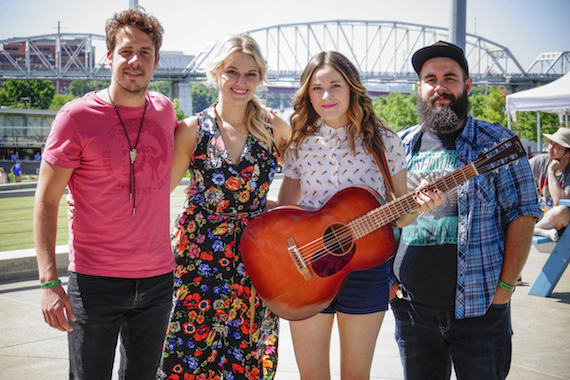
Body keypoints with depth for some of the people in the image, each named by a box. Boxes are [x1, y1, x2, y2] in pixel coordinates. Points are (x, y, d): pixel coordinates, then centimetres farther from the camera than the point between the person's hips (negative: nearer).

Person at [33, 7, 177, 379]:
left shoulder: (165, 110, 4)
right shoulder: (77, 117, -10)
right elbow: (46, 201, -8)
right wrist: (50, 281, -14)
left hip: (157, 279, 5)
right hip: (96, 280, -4)